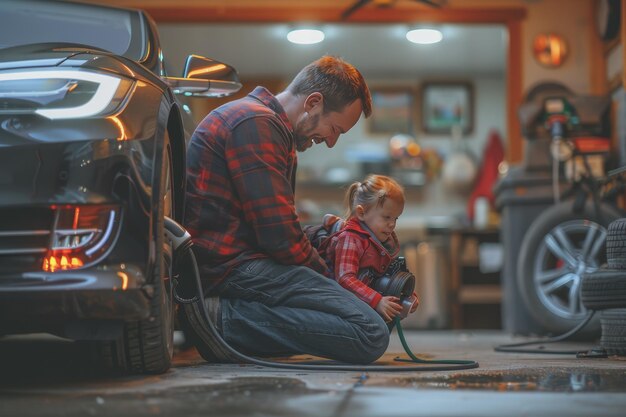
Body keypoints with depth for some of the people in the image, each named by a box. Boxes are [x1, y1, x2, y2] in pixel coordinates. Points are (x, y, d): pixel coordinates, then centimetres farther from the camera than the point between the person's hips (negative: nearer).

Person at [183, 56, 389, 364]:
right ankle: (228, 318, -16)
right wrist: (324, 276, -1)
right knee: (372, 335, -19)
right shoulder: (256, 123, -13)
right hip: (234, 266, -11)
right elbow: (279, 237, -17)